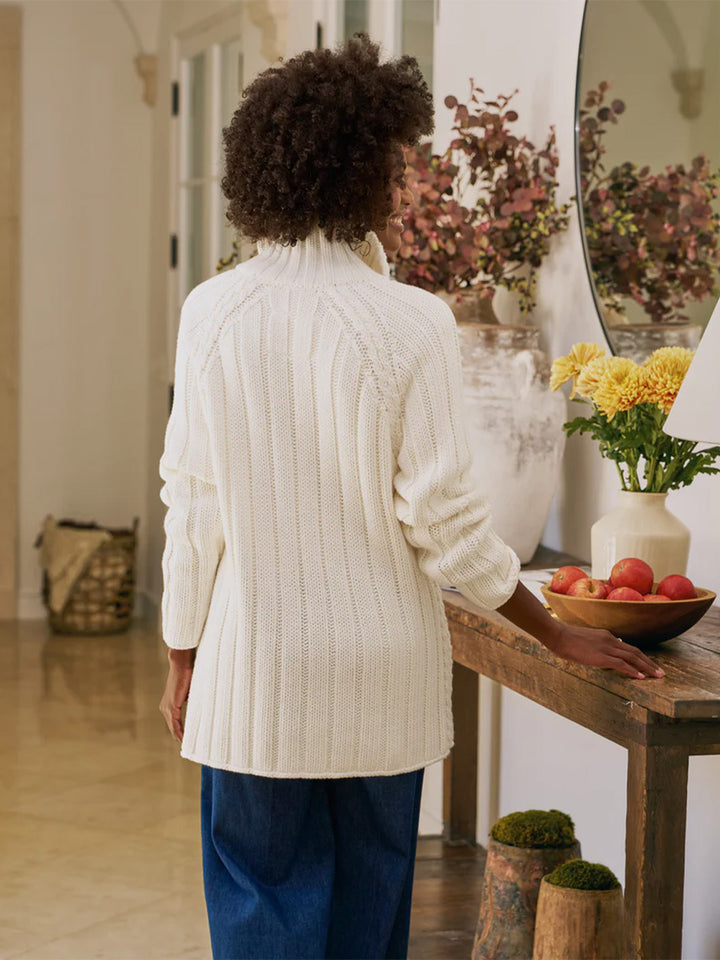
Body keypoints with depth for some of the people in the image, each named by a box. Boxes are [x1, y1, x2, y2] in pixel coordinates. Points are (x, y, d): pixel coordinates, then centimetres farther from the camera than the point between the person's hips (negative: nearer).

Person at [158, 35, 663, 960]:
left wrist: (183, 658, 8)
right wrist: (557, 634, 3)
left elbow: (192, 504, -3)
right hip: (379, 676, -1)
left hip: (253, 676, 1)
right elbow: (442, 519, -10)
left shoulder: (213, 312, -6)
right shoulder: (410, 323, -12)